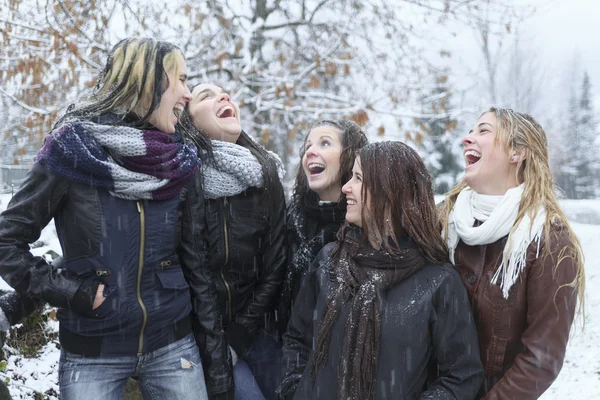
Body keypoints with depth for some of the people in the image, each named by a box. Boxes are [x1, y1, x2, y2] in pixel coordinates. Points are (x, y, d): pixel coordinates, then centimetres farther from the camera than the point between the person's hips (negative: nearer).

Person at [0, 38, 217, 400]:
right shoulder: (71, 151, -12)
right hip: (92, 352, -3)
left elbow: (194, 253, 5)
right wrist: (66, 291, -13)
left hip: (172, 345, 3)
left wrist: (213, 330, 5)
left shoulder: (181, 162, -1)